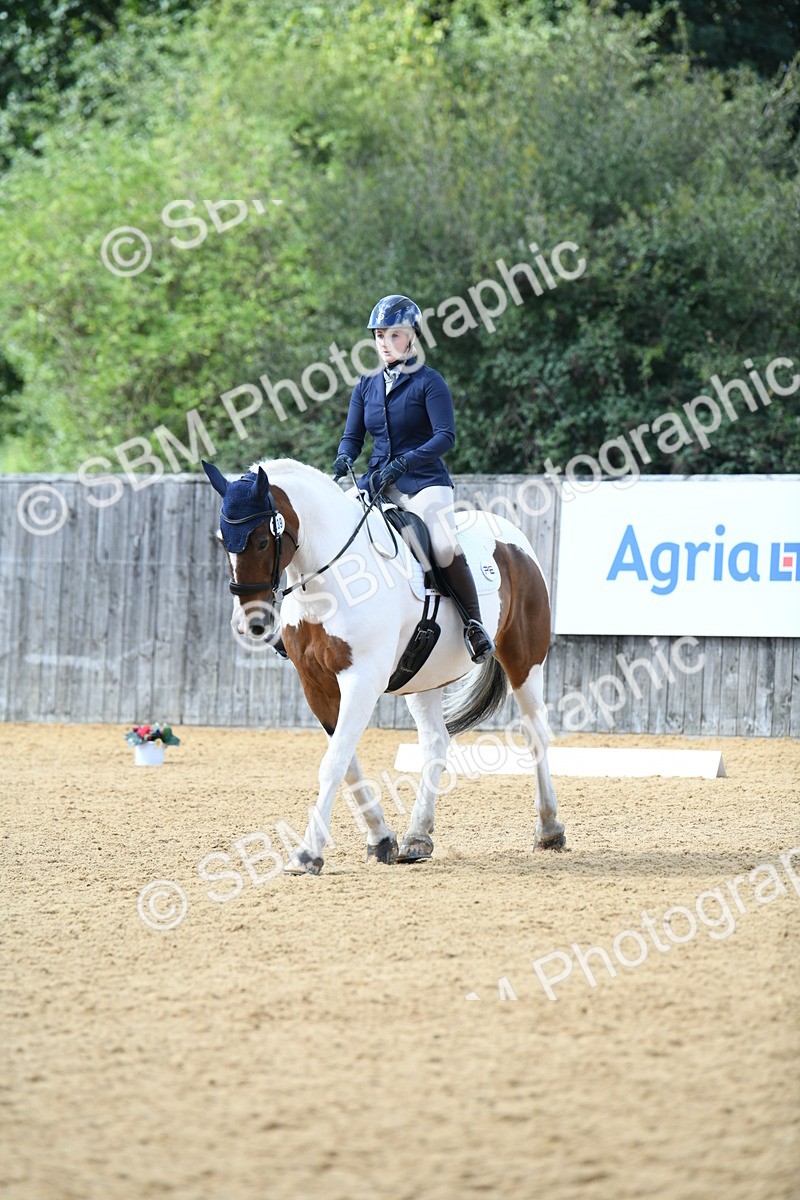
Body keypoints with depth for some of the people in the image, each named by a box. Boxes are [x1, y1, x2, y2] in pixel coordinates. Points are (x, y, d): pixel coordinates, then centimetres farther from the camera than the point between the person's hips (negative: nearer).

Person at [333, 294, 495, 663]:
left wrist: (402, 464, -25)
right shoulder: (366, 387, 13)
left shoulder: (428, 383, -4)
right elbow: (353, 436, 12)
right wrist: (343, 460, -12)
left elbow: (445, 436, -14)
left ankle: (474, 623, -13)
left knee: (445, 549, -28)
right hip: (377, 483, 5)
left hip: (424, 483, -5)